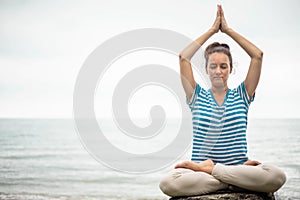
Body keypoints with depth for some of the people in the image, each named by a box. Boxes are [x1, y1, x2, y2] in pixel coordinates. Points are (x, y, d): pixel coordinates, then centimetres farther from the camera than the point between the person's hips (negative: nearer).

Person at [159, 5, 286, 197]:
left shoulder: (241, 95, 15)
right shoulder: (198, 96, 13)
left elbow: (258, 55, 6)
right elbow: (184, 57, 3)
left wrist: (228, 29, 10)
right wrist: (212, 30, 9)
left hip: (239, 165, 1)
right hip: (200, 170, -1)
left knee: (277, 176, -34)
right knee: (168, 183, -36)